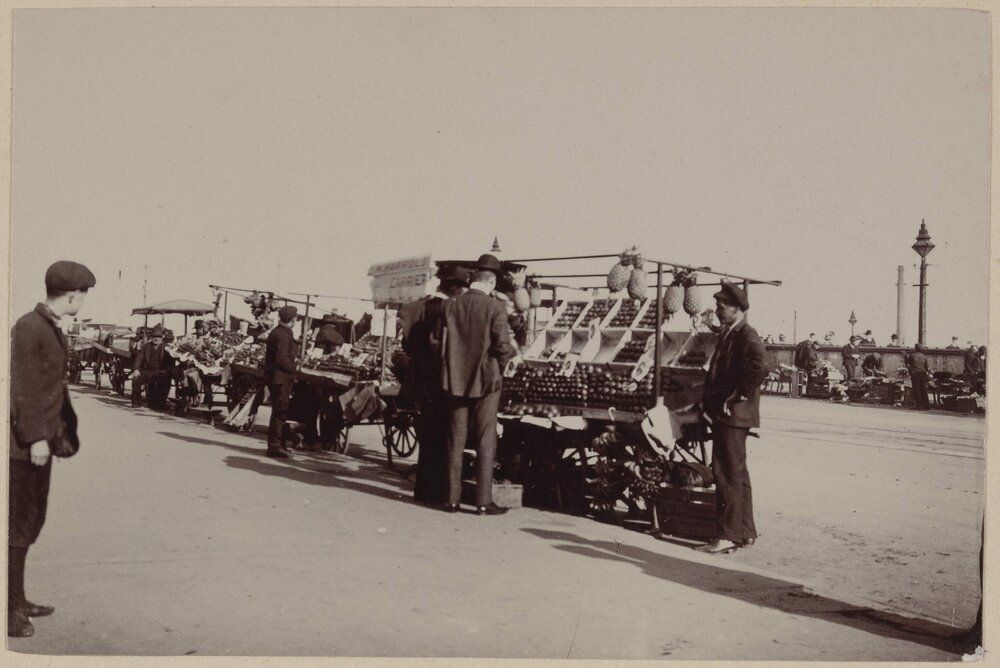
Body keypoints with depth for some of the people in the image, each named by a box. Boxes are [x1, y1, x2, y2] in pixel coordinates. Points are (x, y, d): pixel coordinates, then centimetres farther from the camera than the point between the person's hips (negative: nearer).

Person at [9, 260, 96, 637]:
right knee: (18, 526, -2)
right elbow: (23, 388, -20)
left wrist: (65, 427, 21)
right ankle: (9, 609, 8)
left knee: (32, 522, 15)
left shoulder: (52, 330, 13)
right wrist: (36, 437, -22)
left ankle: (17, 601, 27)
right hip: (24, 445, -9)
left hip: (40, 439, 10)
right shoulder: (28, 328, -16)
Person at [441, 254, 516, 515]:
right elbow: (502, 345, -13)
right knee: (485, 442, 4)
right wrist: (505, 362, 6)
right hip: (485, 380, -3)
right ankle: (484, 501, 5)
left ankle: (453, 498, 15)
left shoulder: (450, 305, 0)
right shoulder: (494, 307, -12)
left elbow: (440, 342, 4)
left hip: (455, 380, 4)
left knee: (456, 442, 10)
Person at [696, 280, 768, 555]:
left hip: (734, 415, -10)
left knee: (728, 474, -6)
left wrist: (738, 397, -23)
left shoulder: (746, 335, -14)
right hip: (723, 415, 10)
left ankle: (728, 535, 1)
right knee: (736, 474, 15)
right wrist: (709, 399, 15)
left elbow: (759, 368, -31)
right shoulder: (728, 334, 16)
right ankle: (745, 532, 25)